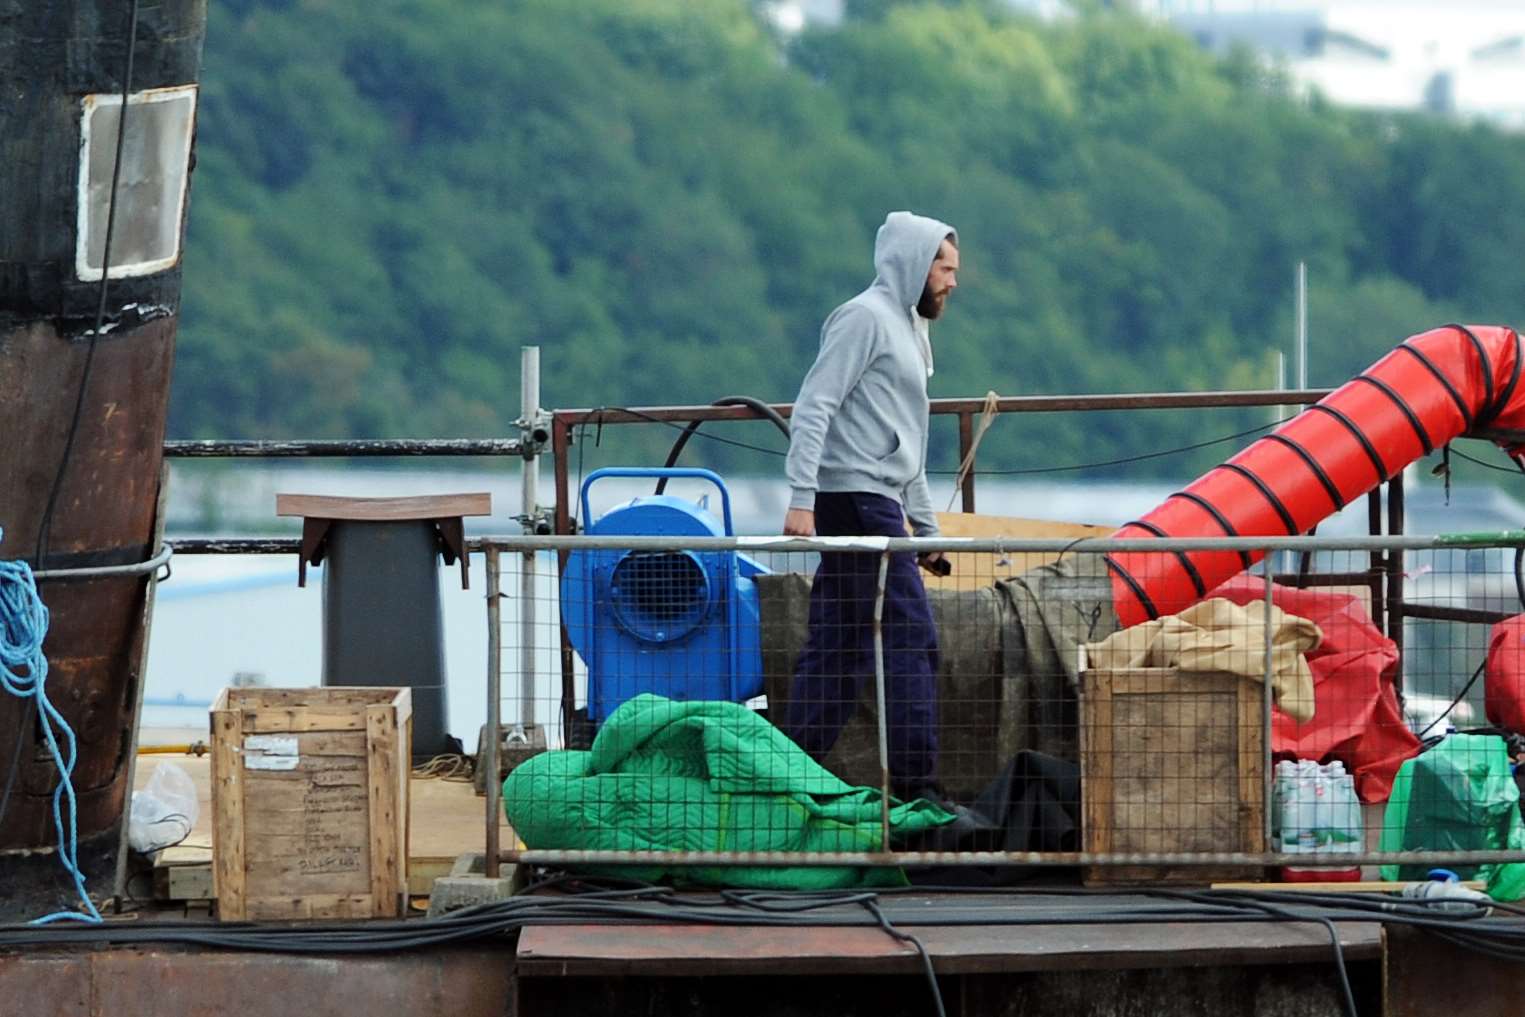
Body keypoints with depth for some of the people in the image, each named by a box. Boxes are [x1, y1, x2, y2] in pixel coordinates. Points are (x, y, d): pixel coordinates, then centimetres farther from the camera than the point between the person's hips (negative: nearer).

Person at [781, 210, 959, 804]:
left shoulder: (907, 330, 25)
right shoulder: (866, 317, -6)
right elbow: (813, 409, -15)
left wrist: (927, 531, 27)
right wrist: (802, 499, -23)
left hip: (875, 507, 10)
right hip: (856, 502, -10)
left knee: (839, 650, 8)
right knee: (911, 640, -12)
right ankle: (915, 786, -13)